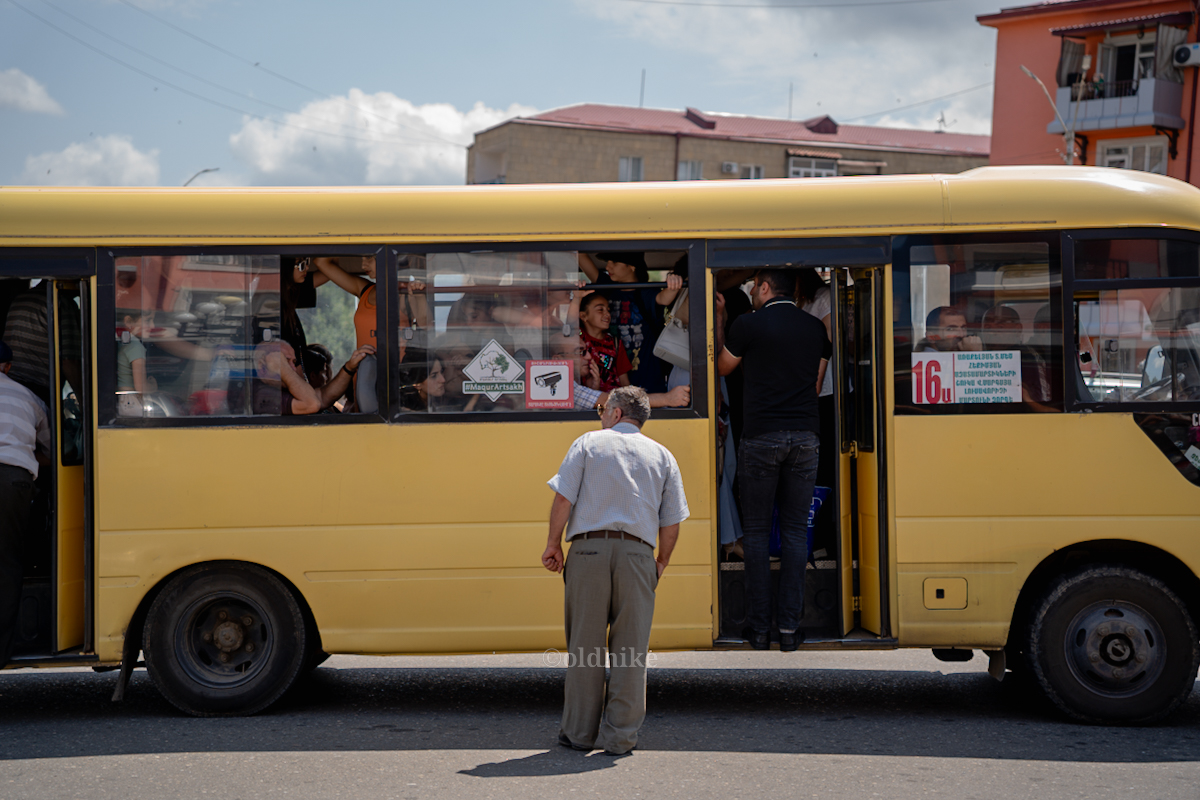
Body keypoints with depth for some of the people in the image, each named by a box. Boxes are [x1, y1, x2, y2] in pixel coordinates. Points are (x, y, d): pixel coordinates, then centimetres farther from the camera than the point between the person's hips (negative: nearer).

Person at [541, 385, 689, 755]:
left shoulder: (588, 443, 8)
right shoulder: (661, 455, 14)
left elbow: (563, 498, -2)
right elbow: (672, 522, 9)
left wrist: (553, 544, 6)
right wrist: (661, 563, 21)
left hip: (589, 548, -1)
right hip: (637, 552, 1)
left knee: (584, 644, 5)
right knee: (630, 648, 4)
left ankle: (580, 731, 10)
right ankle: (620, 735, 3)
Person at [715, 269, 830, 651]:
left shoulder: (749, 324, -4)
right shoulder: (815, 327, 9)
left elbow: (722, 367, 11)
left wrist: (718, 319, 19)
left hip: (760, 436, -3)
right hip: (805, 434, 3)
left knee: (756, 533, 4)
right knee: (795, 531, 6)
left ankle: (759, 627, 3)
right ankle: (789, 627, 4)